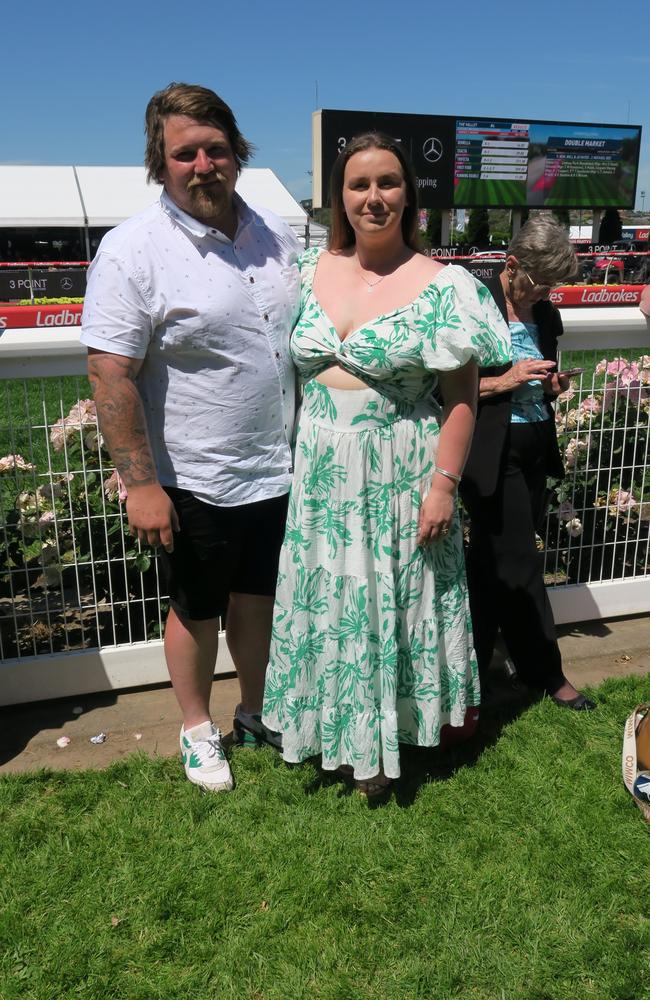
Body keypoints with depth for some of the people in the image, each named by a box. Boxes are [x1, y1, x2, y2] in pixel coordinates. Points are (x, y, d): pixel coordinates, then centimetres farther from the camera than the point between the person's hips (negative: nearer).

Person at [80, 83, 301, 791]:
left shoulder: (275, 234, 5)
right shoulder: (134, 250, -14)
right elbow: (110, 375, -17)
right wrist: (141, 485, -20)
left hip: (279, 468, 5)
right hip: (196, 482, -5)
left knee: (258, 598, 19)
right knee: (197, 611, 13)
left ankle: (255, 714, 42)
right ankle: (196, 729, 37)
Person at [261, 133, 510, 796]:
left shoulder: (441, 287, -8)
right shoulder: (310, 271, 5)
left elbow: (461, 395, -8)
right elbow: (293, 370, 12)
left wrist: (444, 483, -13)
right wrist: (289, 460, 9)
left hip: (396, 479, -4)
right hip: (319, 475, 4)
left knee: (389, 601, 9)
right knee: (326, 603, 13)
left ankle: (378, 744, 31)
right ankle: (338, 731, 36)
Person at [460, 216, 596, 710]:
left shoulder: (547, 316, 10)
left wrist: (553, 386, 2)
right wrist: (502, 381, -18)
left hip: (534, 451, 7)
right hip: (492, 452, -7)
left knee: (492, 563, 14)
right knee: (520, 568, -1)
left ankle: (471, 667, 29)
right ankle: (546, 672, 18)